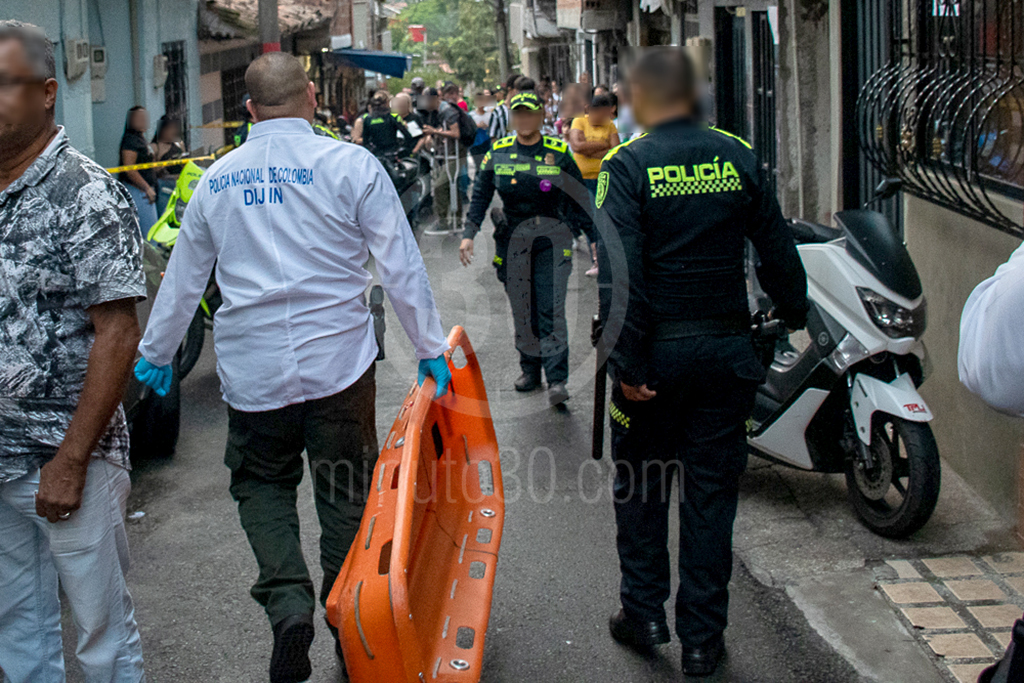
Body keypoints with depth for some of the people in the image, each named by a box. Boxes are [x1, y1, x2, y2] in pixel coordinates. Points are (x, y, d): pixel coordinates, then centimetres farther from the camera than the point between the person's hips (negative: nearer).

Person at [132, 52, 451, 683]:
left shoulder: (218, 179, 5)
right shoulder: (351, 165, -5)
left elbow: (183, 278, 15)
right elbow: (402, 265, -5)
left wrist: (155, 355, 28)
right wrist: (430, 348, 5)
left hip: (253, 366, 2)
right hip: (338, 358, -1)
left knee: (261, 483, 16)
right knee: (346, 490, 11)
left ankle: (288, 600, -6)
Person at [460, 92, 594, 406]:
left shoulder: (559, 153, -1)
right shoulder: (498, 153, 3)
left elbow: (577, 199, 4)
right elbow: (480, 195, 5)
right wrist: (469, 234, -5)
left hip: (552, 239, -2)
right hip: (512, 241, 3)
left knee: (551, 310, -9)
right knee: (522, 310, 8)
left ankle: (557, 380, -9)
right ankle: (530, 370, 22)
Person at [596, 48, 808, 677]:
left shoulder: (627, 165, -8)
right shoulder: (740, 158, 1)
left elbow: (620, 274, -16)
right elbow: (778, 253, 4)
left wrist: (628, 362, -13)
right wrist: (796, 322, 16)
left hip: (657, 348, -2)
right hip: (727, 351, 2)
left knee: (641, 484, 16)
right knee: (712, 490, 9)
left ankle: (644, 614, 24)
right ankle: (703, 637, 15)